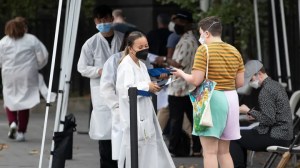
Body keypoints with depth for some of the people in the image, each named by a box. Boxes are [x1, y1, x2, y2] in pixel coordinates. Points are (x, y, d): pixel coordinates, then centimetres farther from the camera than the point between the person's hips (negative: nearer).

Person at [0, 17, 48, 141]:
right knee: (24, 102, 6)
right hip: (26, 77, -1)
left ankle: (12, 122, -8)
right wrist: (35, 67, 16)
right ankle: (21, 131, 5)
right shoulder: (32, 40, -4)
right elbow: (43, 57, -3)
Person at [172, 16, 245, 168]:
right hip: (231, 98, 7)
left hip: (212, 98, -7)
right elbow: (240, 82, 10)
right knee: (224, 151, 15)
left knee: (210, 152, -5)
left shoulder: (204, 50, -8)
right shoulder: (235, 51, 10)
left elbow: (196, 80, -13)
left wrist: (182, 74, 6)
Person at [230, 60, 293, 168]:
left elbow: (268, 120, -22)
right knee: (240, 136, 24)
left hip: (275, 137, -10)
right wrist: (254, 115, 11)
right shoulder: (276, 85, 13)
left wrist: (249, 111, -11)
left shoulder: (266, 91, -17)